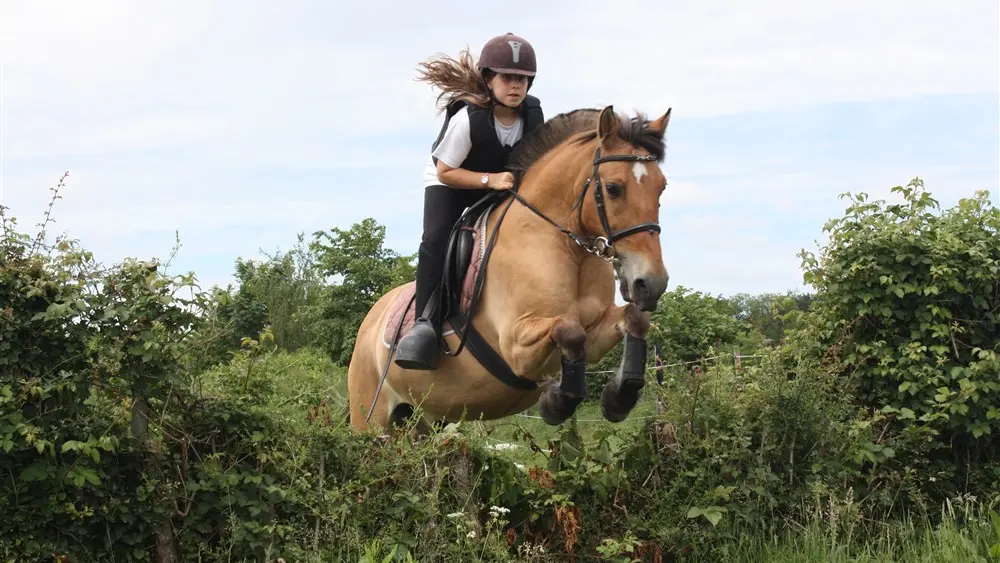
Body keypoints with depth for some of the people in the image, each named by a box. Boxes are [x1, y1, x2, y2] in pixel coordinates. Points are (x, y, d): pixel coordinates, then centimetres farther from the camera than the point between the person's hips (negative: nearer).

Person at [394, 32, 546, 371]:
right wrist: (490, 179, -35)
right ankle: (426, 322, -27)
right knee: (436, 240, -28)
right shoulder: (467, 119, -32)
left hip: (506, 185, 5)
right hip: (451, 183, -4)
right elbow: (445, 171, -24)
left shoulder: (534, 115, -19)